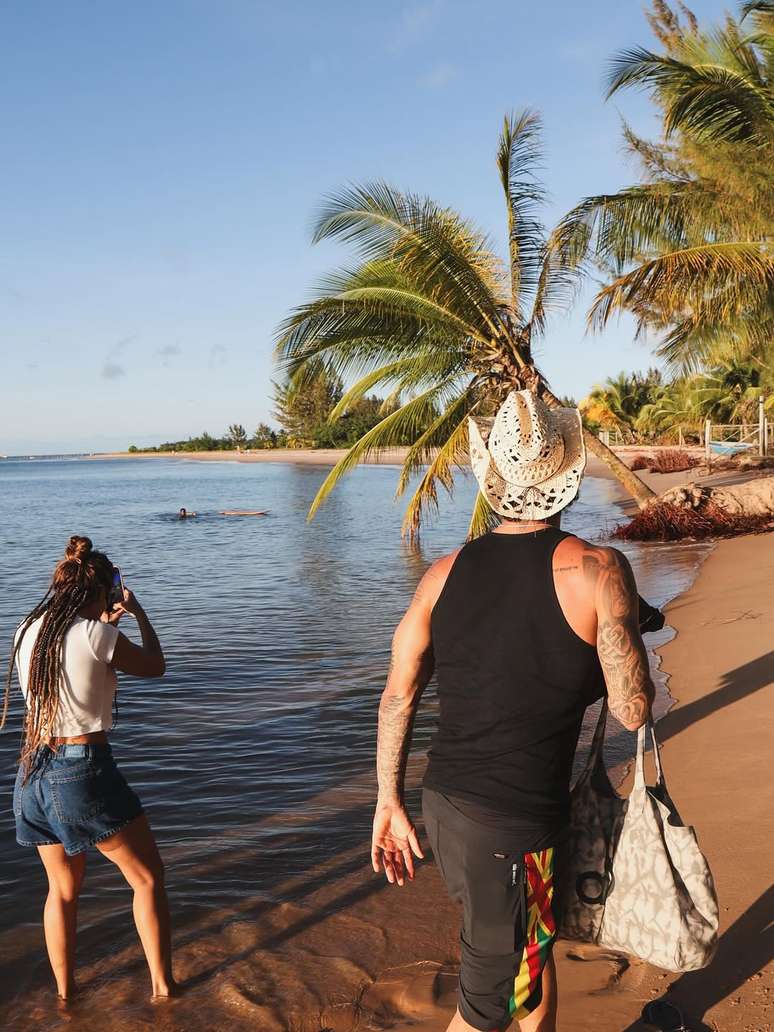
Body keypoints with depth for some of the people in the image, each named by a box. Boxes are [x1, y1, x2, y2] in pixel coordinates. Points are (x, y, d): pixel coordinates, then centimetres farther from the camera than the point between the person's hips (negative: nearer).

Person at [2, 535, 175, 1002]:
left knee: (64, 888, 24)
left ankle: (64, 991, 36)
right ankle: (162, 985, 19)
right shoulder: (97, 636, -15)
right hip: (85, 770, -6)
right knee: (148, 876, 12)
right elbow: (155, 666, 3)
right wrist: (140, 614, 15)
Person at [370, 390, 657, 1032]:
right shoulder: (597, 569, -15)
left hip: (444, 807, 6)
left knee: (536, 945, 29)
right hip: (513, 830, -6)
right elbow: (633, 711, -13)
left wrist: (390, 803, 13)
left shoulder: (447, 572, -1)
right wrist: (626, 629, 6)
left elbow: (398, 697, 2)